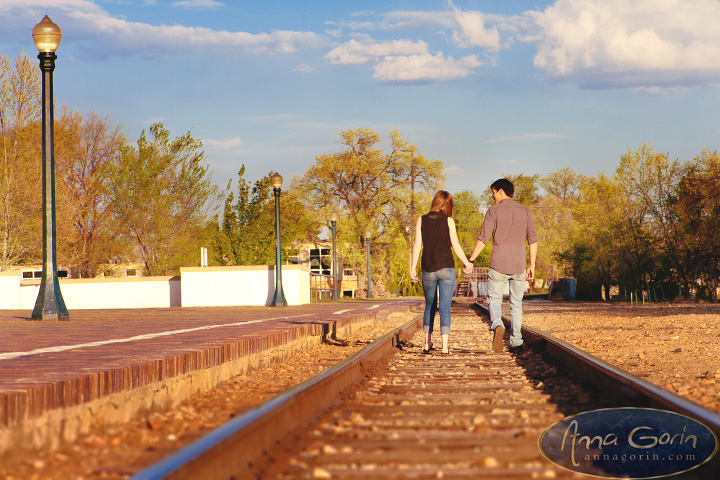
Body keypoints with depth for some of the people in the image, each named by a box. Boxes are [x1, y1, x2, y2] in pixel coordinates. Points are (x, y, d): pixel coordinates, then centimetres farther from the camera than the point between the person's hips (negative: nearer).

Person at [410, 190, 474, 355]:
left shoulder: (421, 220, 2)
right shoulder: (448, 221, -3)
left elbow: (417, 245, -3)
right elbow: (456, 246, -5)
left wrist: (413, 267, 0)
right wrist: (467, 264, 7)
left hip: (428, 270, 2)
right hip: (446, 268, -2)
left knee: (429, 307, 17)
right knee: (445, 308, -3)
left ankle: (427, 343, 20)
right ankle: (445, 346, -11)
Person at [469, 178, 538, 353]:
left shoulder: (494, 211, -2)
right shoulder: (525, 212, 7)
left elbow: (483, 239, -6)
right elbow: (533, 240, 5)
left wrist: (470, 260, 1)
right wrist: (532, 265, 10)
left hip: (498, 265, -3)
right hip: (519, 265, 3)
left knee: (494, 299, 8)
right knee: (516, 303, 13)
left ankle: (497, 325, -20)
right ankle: (516, 341, 11)